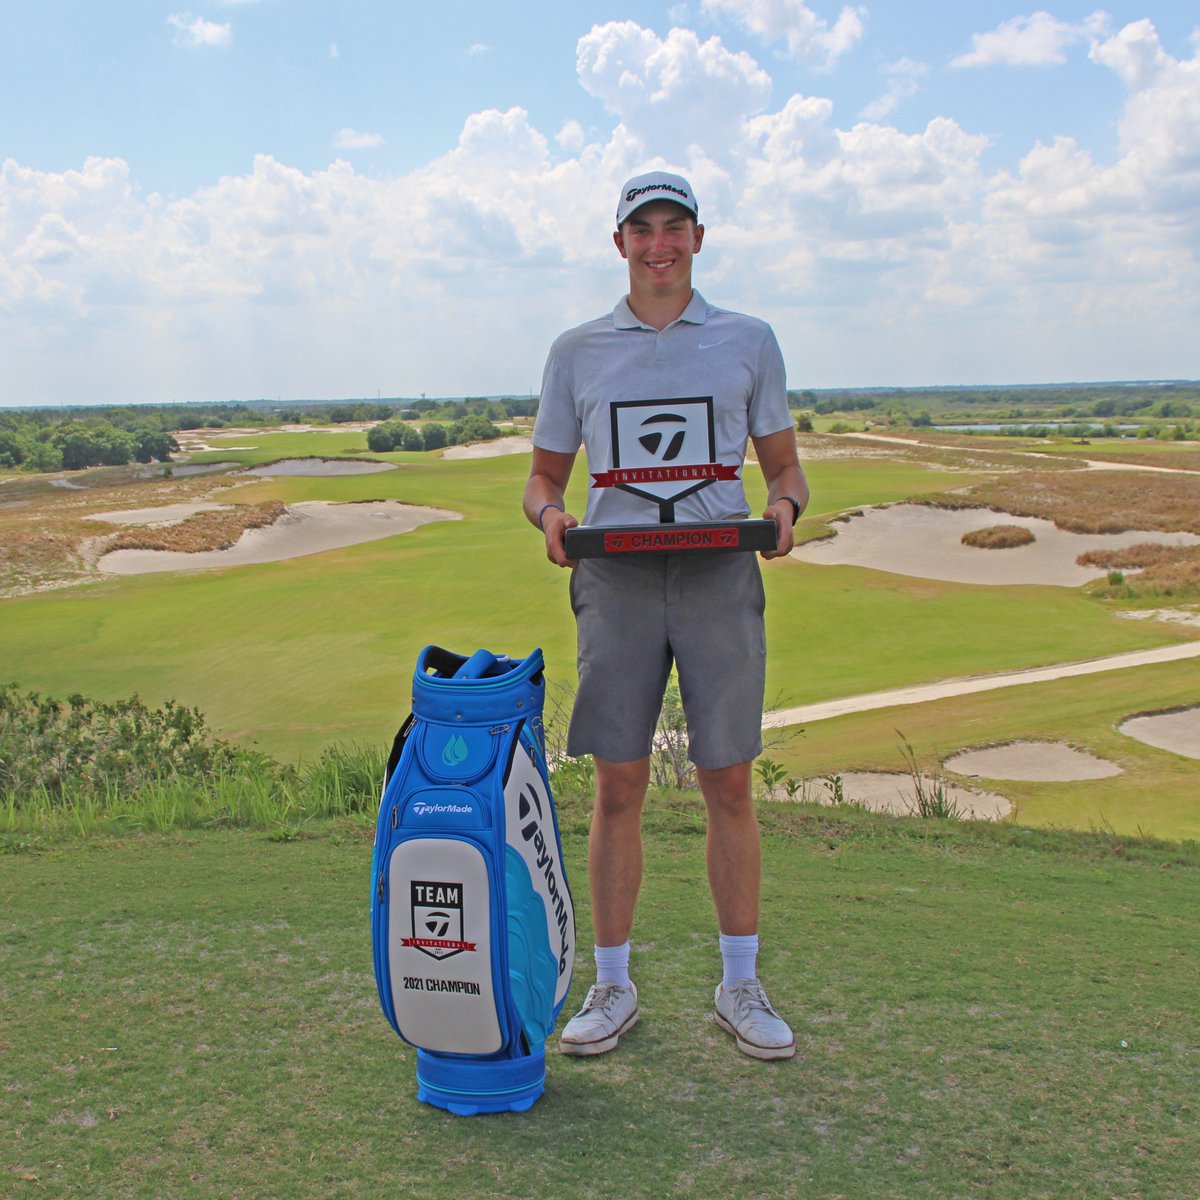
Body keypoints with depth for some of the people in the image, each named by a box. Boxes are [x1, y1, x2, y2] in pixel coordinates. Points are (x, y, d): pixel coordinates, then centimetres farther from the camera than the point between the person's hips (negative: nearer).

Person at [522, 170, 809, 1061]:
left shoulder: (748, 341, 12)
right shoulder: (578, 351, 13)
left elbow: (785, 465, 13)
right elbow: (544, 474, 16)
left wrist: (783, 506, -10)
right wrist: (551, 515, -7)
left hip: (721, 577, 0)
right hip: (615, 577, 1)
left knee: (730, 787, 4)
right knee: (618, 789, 2)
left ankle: (741, 986, 19)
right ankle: (613, 987, 17)